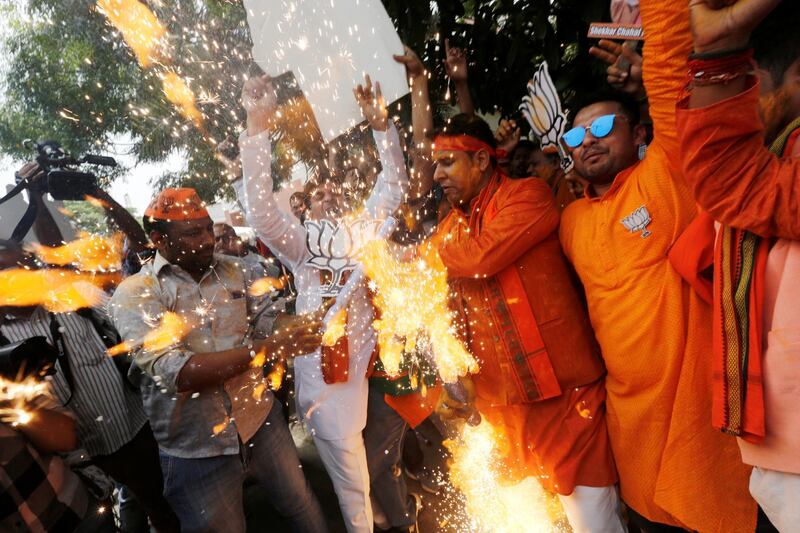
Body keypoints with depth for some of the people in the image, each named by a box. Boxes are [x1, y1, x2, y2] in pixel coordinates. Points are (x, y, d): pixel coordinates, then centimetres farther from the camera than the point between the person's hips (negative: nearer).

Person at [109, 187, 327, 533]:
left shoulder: (233, 271, 0)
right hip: (196, 450, -3)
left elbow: (267, 320, 2)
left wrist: (306, 321, -21)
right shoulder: (134, 295, -15)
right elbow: (176, 372, -27)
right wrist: (263, 348, -34)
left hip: (261, 422, 4)